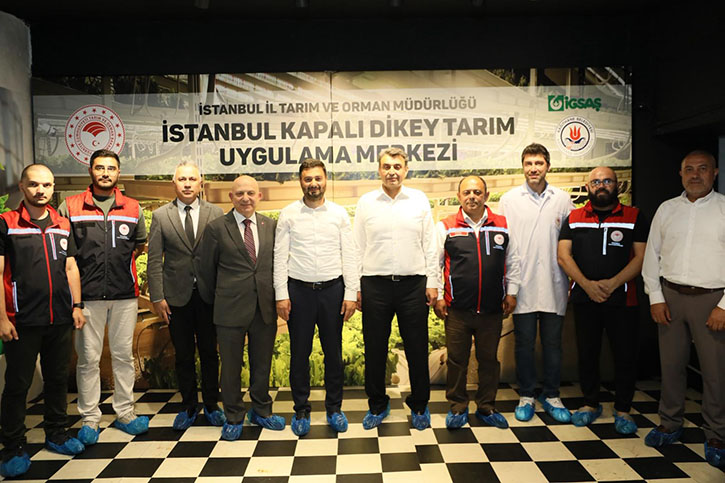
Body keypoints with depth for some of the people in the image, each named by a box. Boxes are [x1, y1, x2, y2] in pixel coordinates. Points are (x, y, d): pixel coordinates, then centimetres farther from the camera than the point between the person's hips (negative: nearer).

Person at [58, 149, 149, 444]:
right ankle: (89, 419, 18)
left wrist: (121, 262, 9)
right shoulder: (70, 207, 2)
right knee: (88, 358, 5)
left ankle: (125, 414, 21)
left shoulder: (133, 209, 8)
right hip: (87, 295, -2)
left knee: (123, 355, 9)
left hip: (125, 295, 2)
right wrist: (80, 270, 0)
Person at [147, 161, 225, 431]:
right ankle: (189, 406, 26)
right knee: (183, 355, 10)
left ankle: (211, 405, 25)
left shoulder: (215, 214, 1)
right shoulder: (160, 216, 2)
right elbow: (154, 260, 2)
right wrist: (157, 297, -4)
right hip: (177, 296, 0)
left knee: (209, 352, 10)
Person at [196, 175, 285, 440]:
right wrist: (214, 299, 9)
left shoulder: (271, 226, 6)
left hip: (265, 308, 3)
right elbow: (204, 266, 4)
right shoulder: (216, 227, -2)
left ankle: (261, 411, 34)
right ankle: (233, 417, 28)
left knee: (262, 364, 15)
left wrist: (277, 297, 8)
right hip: (231, 309, -2)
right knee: (231, 366, 9)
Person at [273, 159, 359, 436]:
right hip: (299, 289, 0)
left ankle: (334, 408, 27)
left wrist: (351, 293, -4)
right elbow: (280, 257, 0)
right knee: (299, 353, 8)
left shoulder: (339, 213, 3)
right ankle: (301, 410, 25)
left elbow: (349, 256, 2)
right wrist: (281, 295, -5)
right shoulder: (288, 214, 1)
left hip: (333, 289, 1)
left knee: (333, 352, 10)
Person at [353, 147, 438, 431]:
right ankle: (377, 405, 26)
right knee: (375, 350, 8)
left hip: (413, 284, 0)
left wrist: (433, 283, 1)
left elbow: (430, 245, 6)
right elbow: (357, 248, 5)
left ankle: (419, 406, 26)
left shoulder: (419, 200, 5)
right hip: (375, 285, 0)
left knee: (417, 349, 7)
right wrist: (356, 288, 2)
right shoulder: (366, 203, 4)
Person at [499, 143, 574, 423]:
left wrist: (573, 282, 4)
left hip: (554, 284, 1)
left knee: (552, 343, 10)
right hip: (523, 284, -1)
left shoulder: (563, 200, 6)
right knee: (524, 343, 7)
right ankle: (526, 396, 22)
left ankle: (551, 395, 26)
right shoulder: (509, 199, 3)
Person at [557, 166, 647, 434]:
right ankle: (590, 404, 26)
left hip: (621, 298, -1)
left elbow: (641, 257, -3)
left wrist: (613, 283, -15)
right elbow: (563, 256, 0)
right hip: (584, 298, 1)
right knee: (587, 353, 10)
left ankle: (623, 409, 20)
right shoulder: (574, 218, 8)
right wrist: (587, 284, -13)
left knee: (625, 355, 3)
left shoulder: (634, 217, 4)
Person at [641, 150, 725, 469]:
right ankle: (670, 425, 26)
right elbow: (652, 255, 10)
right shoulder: (666, 209, 9)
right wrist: (655, 297, 3)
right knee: (671, 363, 11)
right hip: (670, 295, 3)